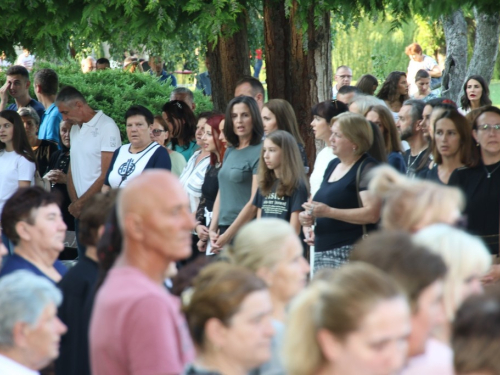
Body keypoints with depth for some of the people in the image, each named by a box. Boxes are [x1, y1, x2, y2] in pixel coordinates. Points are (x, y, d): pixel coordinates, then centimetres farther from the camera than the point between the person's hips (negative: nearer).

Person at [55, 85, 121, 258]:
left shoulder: (107, 126, -9)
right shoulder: (75, 129, 15)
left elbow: (107, 175, -13)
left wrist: (80, 202, -8)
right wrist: (74, 202, 1)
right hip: (80, 209, 7)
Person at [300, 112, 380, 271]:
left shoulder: (367, 168, -7)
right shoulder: (332, 165, 18)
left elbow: (372, 214, -17)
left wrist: (329, 212, -19)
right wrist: (310, 216, 8)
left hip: (351, 252, -8)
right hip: (322, 251, 8)